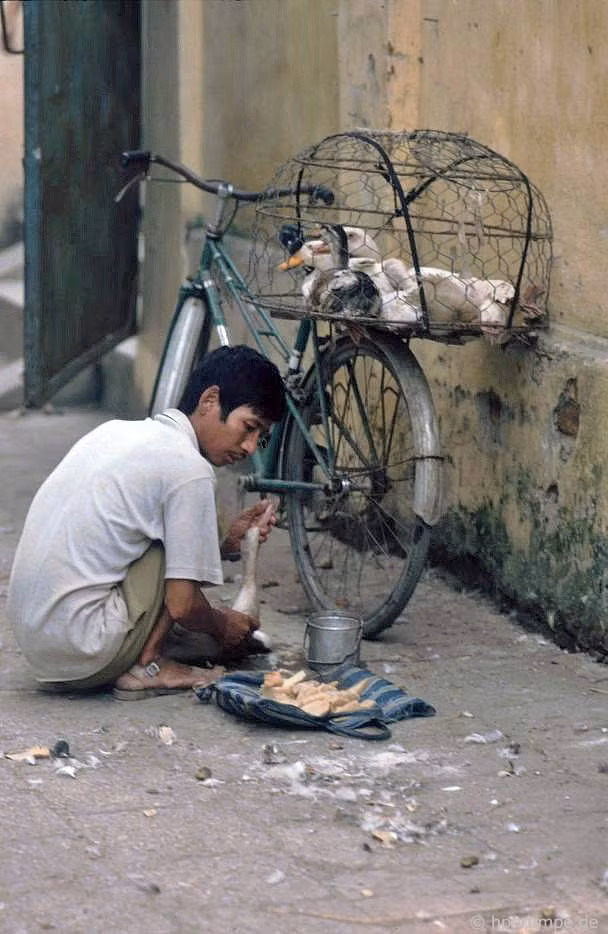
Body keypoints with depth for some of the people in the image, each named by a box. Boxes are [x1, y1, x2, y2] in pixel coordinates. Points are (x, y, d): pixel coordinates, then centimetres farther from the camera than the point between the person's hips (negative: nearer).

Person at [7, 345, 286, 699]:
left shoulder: (116, 431, 13)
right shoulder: (189, 470, -11)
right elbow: (182, 605, -9)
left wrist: (227, 542, 14)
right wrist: (222, 624, 11)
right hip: (84, 651, -9)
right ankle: (147, 667, 2)